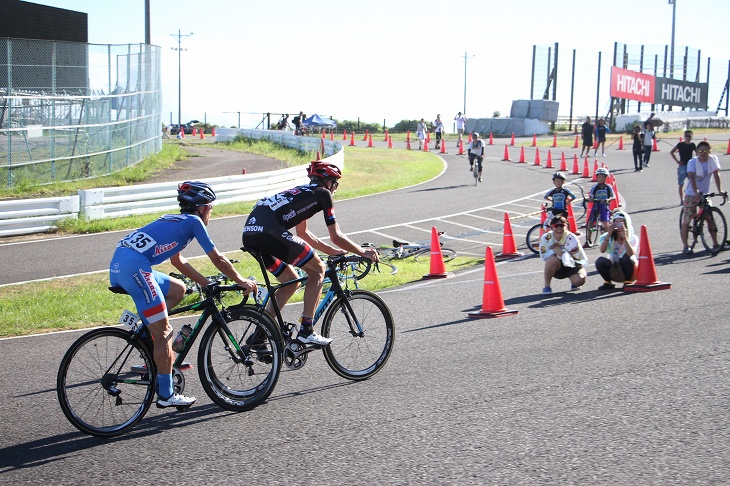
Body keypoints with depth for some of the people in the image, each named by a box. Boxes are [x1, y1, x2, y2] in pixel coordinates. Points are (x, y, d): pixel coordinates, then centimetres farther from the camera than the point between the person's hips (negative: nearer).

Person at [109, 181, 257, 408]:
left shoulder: (172, 220, 28)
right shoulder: (193, 221, 6)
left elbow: (178, 261, 39)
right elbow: (218, 259, 8)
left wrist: (207, 283, 40)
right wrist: (242, 281, 21)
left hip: (118, 265, 9)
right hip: (134, 266, -9)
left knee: (178, 290, 24)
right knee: (164, 332, -3)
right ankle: (166, 394, 1)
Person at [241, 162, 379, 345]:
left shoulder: (302, 192, 33)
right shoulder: (323, 193, 9)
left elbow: (303, 233, 42)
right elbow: (336, 237, 9)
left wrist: (332, 251, 46)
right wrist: (363, 252, 21)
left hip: (249, 234, 9)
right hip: (269, 232, -8)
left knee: (291, 281, 23)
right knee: (318, 270, 8)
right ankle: (306, 330, 5)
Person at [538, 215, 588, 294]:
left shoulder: (571, 238, -18)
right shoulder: (546, 238, -13)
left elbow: (577, 257, -18)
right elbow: (543, 257, -12)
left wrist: (562, 251, -26)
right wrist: (554, 250, -30)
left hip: (571, 265, 0)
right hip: (557, 268, 0)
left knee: (579, 280, -30)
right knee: (553, 259, -36)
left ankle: (573, 282, 12)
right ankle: (547, 286, -17)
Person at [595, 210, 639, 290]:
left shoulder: (633, 238, -7)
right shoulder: (606, 237, -2)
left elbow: (631, 253, -27)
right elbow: (602, 250, -23)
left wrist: (624, 237, -32)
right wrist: (608, 234, -29)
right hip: (613, 272, 2)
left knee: (626, 257, -32)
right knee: (600, 261, -27)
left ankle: (628, 282, -11)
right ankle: (607, 283, -2)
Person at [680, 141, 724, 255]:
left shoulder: (713, 159, -6)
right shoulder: (692, 162, -15)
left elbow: (716, 175, -12)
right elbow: (692, 177, -28)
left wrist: (720, 190, -26)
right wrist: (696, 192, -43)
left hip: (705, 193, 3)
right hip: (691, 194, -3)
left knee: (710, 218, 1)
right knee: (686, 220, -2)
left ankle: (715, 243, 8)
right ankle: (686, 246, 5)